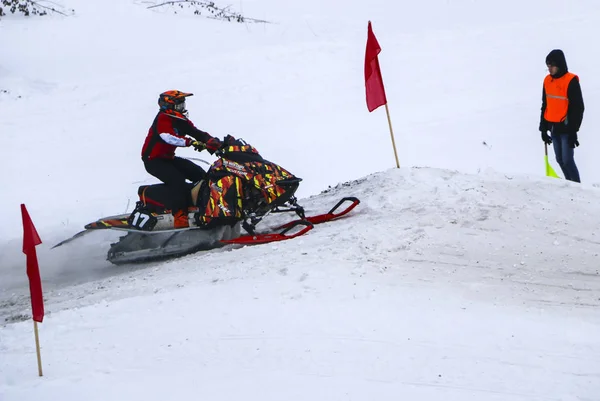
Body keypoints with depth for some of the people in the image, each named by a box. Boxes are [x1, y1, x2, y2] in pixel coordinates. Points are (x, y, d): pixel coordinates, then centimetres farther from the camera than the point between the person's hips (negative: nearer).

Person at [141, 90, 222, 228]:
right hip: (153, 160, -9)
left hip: (169, 158, 9)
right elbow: (168, 136, -39)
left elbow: (197, 133, -1)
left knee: (201, 175, 0)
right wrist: (190, 142, -51)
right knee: (177, 180, -31)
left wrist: (211, 141, -23)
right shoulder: (163, 119, -20)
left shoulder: (181, 121, 6)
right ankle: (179, 216, -36)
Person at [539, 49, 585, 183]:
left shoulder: (571, 81, -13)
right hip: (553, 127, 7)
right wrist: (543, 128, 15)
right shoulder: (547, 80, 7)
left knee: (567, 161, -9)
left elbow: (578, 108, -12)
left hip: (566, 128, -7)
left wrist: (573, 131, -14)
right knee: (560, 160, 11)